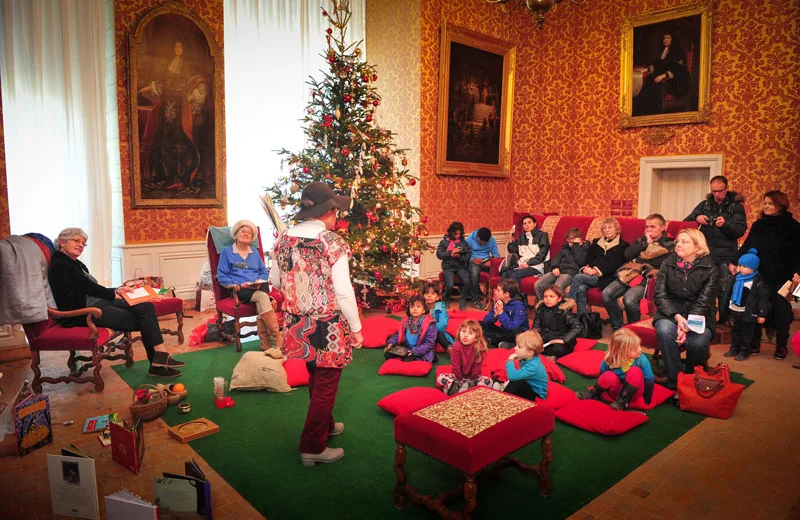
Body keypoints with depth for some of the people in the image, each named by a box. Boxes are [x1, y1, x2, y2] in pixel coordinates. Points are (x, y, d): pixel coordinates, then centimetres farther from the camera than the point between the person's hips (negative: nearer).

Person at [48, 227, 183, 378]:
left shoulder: (76, 264, 20)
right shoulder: (59, 266, -9)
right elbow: (88, 287, -11)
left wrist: (116, 290, 5)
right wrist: (114, 294, 1)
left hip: (100, 303, 9)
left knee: (147, 307, -11)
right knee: (143, 321, -18)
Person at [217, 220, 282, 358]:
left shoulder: (255, 252, 24)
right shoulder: (227, 252, 11)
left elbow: (264, 272, 23)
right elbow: (221, 276, 4)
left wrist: (259, 281, 1)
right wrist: (238, 284, -10)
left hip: (258, 287, 4)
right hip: (239, 289, -3)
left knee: (261, 305, -35)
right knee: (262, 297, -36)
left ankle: (265, 344, -34)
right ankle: (278, 341, -38)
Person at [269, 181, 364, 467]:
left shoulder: (283, 239, -1)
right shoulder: (332, 242, -18)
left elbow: (275, 281, 10)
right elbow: (344, 291, -19)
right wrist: (356, 328, -8)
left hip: (298, 326, 7)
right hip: (329, 328, -6)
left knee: (315, 378, 26)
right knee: (326, 385, 9)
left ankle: (324, 424, 46)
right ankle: (313, 447, 19)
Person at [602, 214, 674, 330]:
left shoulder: (669, 245, 8)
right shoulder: (641, 240, 24)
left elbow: (661, 262, -10)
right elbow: (628, 254, 8)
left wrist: (638, 260, -5)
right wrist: (645, 243, 3)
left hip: (647, 277, -5)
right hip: (630, 273, 5)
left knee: (629, 299, -32)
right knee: (607, 293, -20)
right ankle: (617, 328, -8)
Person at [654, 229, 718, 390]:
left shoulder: (709, 269, -2)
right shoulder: (667, 264, 2)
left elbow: (703, 302, -9)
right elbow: (660, 295, -3)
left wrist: (688, 325, -22)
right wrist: (677, 317, -18)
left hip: (699, 315, -1)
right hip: (670, 312, 1)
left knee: (697, 342, -31)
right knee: (665, 331, -33)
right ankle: (674, 382, -19)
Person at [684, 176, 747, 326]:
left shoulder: (735, 206, 3)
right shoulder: (705, 205, 11)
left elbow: (741, 230, -6)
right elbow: (686, 222, 9)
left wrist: (725, 224, -26)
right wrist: (696, 218, -13)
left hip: (726, 256, -2)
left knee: (724, 290, -1)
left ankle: (723, 321, 10)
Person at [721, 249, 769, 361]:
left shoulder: (758, 282, -15)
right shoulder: (737, 278, 4)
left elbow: (763, 298, -15)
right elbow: (729, 293, 14)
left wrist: (762, 314, -16)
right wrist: (727, 307, 18)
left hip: (748, 313, -6)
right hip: (735, 311, 6)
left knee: (746, 333, 7)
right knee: (735, 331, 16)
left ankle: (744, 351, 18)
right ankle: (734, 349, 28)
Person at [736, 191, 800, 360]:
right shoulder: (758, 225, 8)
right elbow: (746, 247, 7)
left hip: (782, 278, -2)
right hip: (760, 276, 3)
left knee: (781, 310, 6)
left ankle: (781, 345, 18)